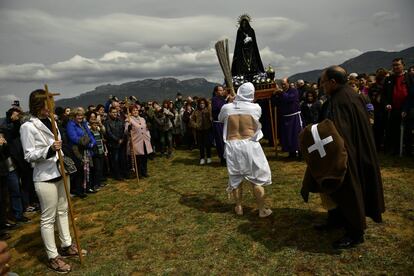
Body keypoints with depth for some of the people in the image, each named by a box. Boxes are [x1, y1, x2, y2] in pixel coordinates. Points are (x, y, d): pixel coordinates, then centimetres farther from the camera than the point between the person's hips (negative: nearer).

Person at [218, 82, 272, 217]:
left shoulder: (226, 108, -4)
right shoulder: (256, 107, -6)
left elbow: (220, 119, 17)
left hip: (232, 146, 2)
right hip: (250, 145, -1)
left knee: (235, 178, 16)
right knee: (257, 178, 11)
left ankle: (239, 207, 28)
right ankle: (262, 210, 19)